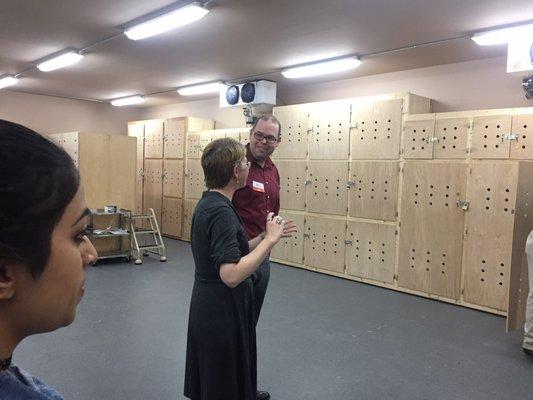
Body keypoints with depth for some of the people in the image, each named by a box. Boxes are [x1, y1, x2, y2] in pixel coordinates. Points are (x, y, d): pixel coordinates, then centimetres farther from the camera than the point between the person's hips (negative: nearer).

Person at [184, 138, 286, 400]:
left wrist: (265, 237, 4)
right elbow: (231, 275, -34)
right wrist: (269, 240, -25)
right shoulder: (222, 212, -24)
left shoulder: (208, 204, 6)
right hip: (222, 312, -10)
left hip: (209, 307, 10)